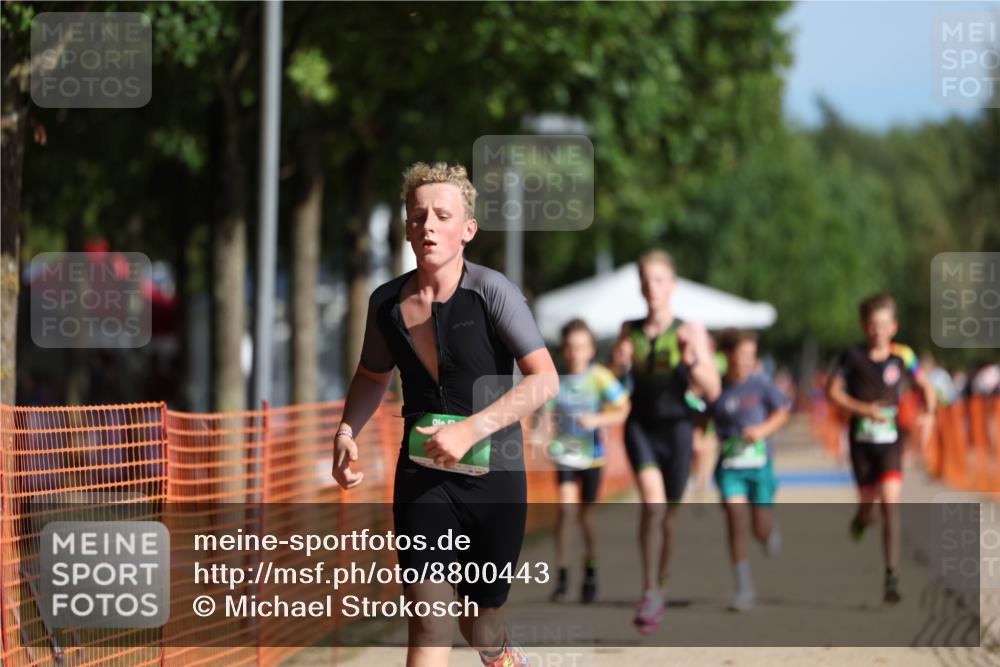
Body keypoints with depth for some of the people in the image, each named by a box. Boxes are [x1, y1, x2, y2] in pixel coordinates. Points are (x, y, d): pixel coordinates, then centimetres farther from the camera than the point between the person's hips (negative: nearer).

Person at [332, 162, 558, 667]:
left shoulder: (491, 291, -13)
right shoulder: (387, 302, 0)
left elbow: (544, 379, -17)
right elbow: (372, 377, 19)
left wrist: (471, 429, -25)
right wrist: (346, 431, 1)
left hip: (493, 477, -2)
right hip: (422, 478, 2)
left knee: (481, 620, 13)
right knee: (428, 622, -13)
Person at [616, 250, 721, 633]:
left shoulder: (690, 332, -4)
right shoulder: (629, 332, 4)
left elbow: (712, 390, -7)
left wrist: (691, 359, -25)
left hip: (676, 428, 0)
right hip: (640, 426, 0)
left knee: (668, 514, 10)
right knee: (652, 502, -21)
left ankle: (658, 588, 32)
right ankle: (650, 593, -21)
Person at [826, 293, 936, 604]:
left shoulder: (902, 356, -1)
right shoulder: (852, 356, -4)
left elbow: (925, 386, 13)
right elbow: (832, 391, -3)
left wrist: (928, 413, -4)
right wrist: (864, 409, -15)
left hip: (890, 439, 0)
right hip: (861, 438, 1)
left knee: (890, 502, -15)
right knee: (867, 504, 6)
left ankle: (892, 577, -14)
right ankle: (862, 518, 48)